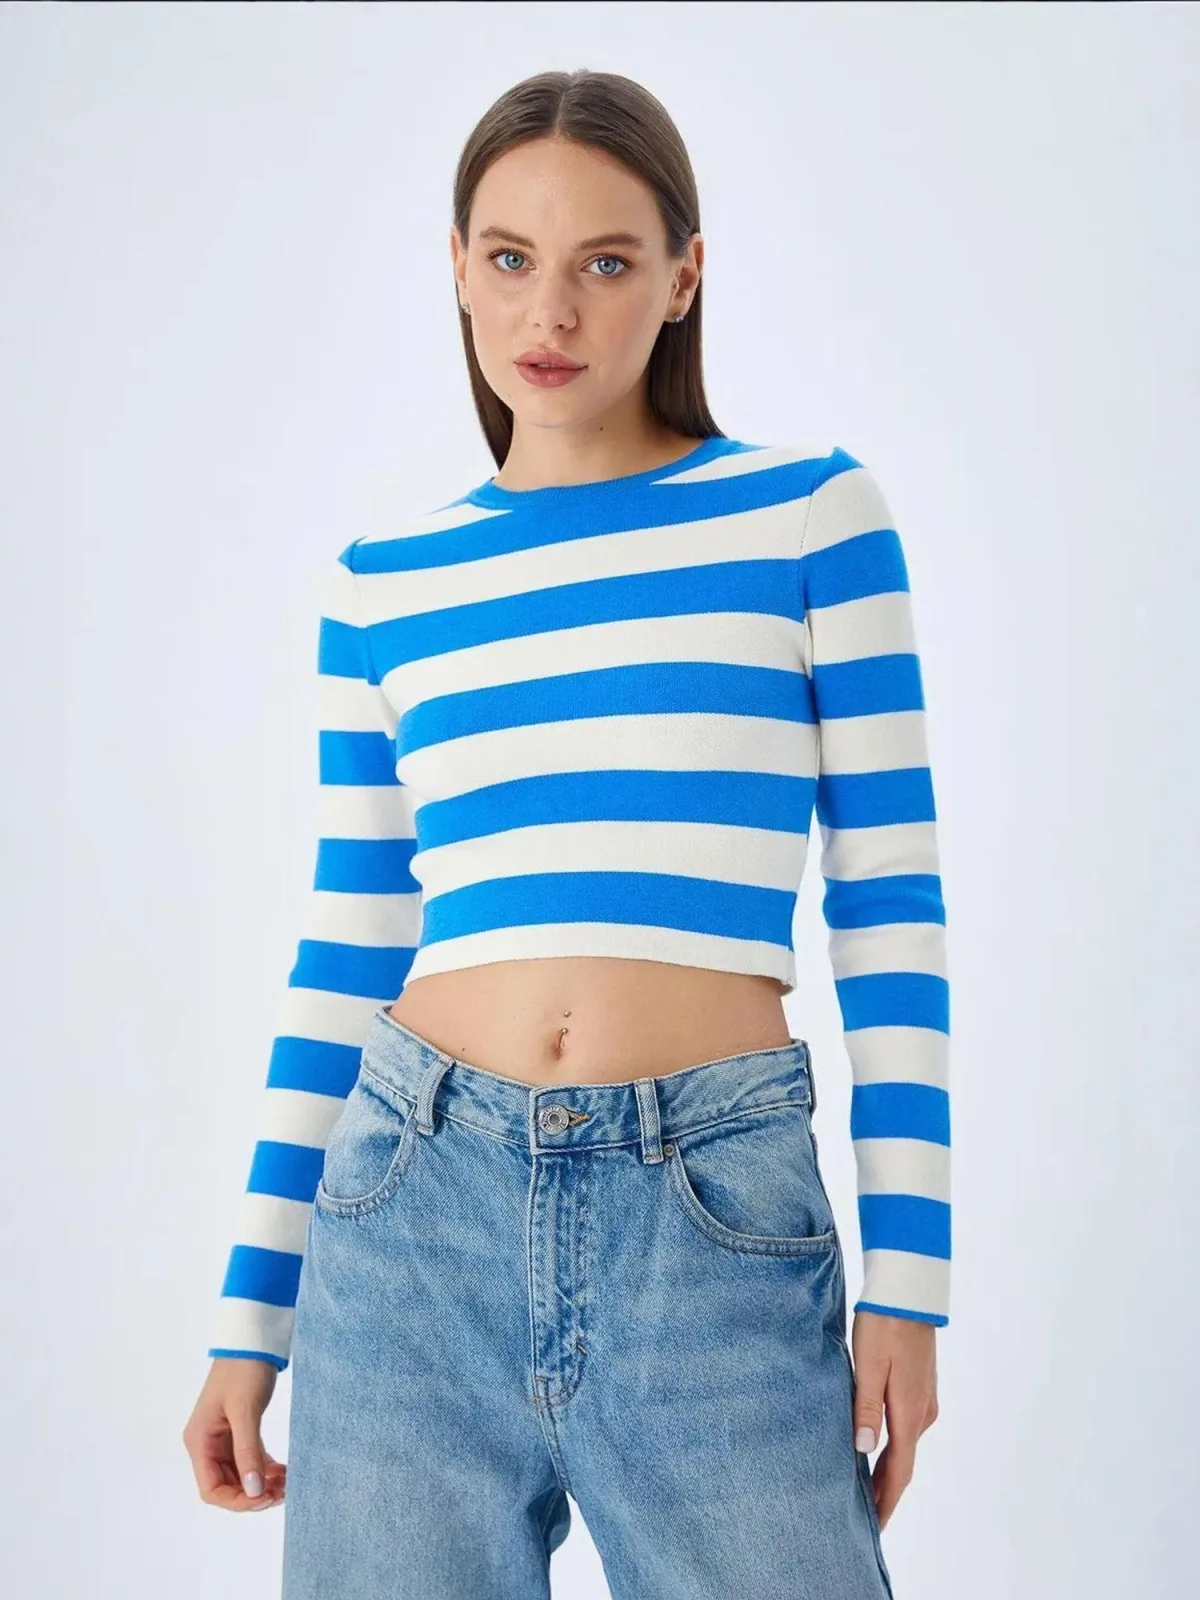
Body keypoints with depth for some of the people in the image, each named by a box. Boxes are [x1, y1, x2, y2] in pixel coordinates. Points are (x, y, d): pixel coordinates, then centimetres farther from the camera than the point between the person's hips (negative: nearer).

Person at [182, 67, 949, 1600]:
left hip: (719, 1222, -2)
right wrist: (251, 1313, 12)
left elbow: (890, 911, 0)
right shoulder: (384, 584, 9)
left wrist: (907, 1279, -4)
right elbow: (342, 963, 11)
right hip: (413, 1204, 3)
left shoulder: (810, 514, 2)